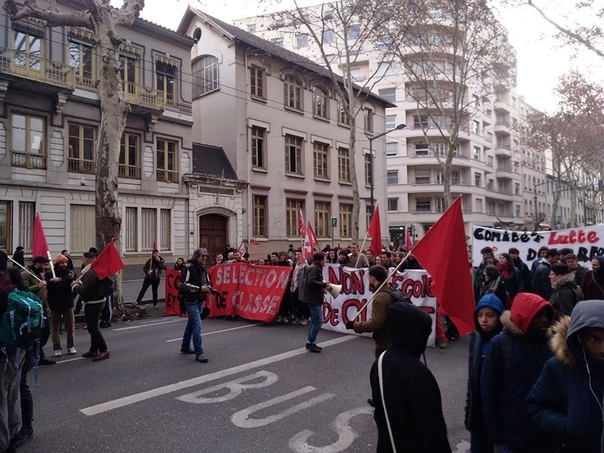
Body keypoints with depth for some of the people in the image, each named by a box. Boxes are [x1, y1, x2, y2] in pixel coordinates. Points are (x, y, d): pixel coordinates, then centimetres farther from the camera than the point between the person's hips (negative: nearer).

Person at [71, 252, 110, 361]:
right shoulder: (95, 270, 13)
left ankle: (104, 350, -2)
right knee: (93, 327, 18)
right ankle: (93, 350, 28)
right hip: (97, 301, 11)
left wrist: (75, 286, -8)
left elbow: (85, 290, -27)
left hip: (92, 303, -11)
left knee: (93, 328, -5)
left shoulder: (90, 273, -22)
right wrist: (80, 283, 6)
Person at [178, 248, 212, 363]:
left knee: (191, 323, 20)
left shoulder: (203, 268, 10)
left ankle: (185, 347, 34)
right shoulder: (188, 268, -14)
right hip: (191, 301, -8)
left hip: (200, 300, 8)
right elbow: (183, 285, -20)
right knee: (197, 326, -12)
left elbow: (207, 281, 23)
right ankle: (199, 353, -8)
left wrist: (208, 287, -1)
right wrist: (200, 288, -21)